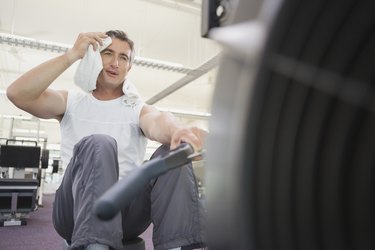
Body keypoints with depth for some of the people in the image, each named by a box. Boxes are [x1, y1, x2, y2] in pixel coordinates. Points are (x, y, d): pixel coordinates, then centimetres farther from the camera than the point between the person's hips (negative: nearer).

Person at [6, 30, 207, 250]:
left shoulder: (139, 109, 12)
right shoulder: (70, 102, 14)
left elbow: (157, 123, -13)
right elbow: (17, 93, -4)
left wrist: (177, 131, -38)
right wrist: (73, 55, -4)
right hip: (77, 209, -1)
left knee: (175, 153, -25)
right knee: (98, 145, -32)